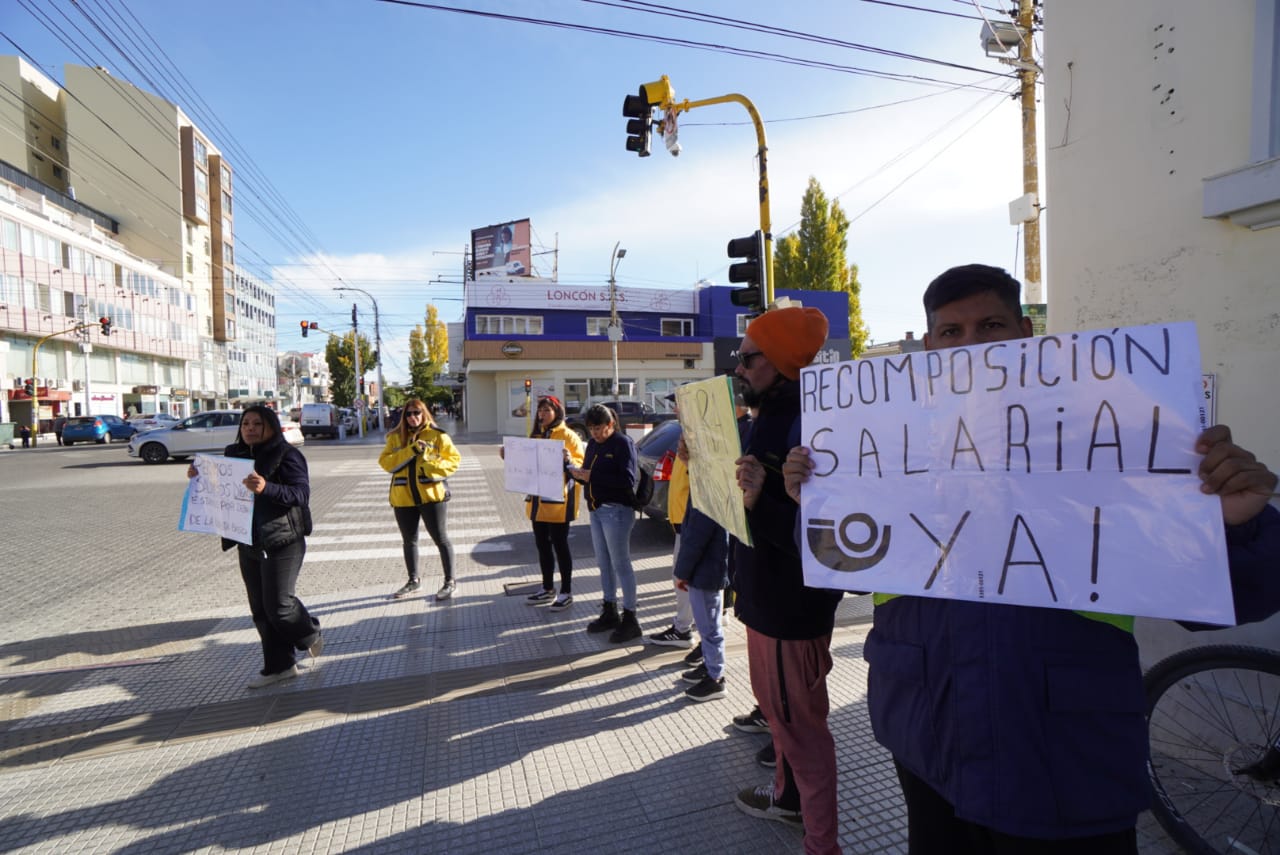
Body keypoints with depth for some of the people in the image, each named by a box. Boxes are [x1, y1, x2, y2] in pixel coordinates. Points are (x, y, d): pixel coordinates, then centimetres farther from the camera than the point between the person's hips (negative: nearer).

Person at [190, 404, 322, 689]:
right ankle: (279, 665, 22)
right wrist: (201, 477, 1)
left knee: (278, 605, -4)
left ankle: (311, 635, 25)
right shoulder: (234, 454, 10)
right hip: (248, 544, 7)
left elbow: (302, 493, -21)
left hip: (281, 542, -7)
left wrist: (267, 488, -37)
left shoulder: (285, 455, -11)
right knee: (260, 609, 10)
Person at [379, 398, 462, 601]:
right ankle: (414, 580, 35)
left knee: (440, 538, 0)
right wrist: (410, 451, -15)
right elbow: (385, 461, -4)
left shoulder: (437, 435, -2)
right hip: (403, 497, 4)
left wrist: (433, 466, -20)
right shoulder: (396, 437, 7)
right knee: (409, 540, 18)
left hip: (432, 494, -4)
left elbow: (454, 459, -4)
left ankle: (449, 582, 13)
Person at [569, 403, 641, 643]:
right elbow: (588, 473, 16)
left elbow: (628, 480, -19)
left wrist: (593, 476, -20)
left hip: (616, 510, -8)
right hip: (596, 509, 8)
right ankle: (610, 613, 27)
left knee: (621, 564, -2)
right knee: (604, 564, 15)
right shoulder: (593, 443, 11)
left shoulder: (623, 443, -11)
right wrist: (577, 472, -7)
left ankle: (630, 619, 7)